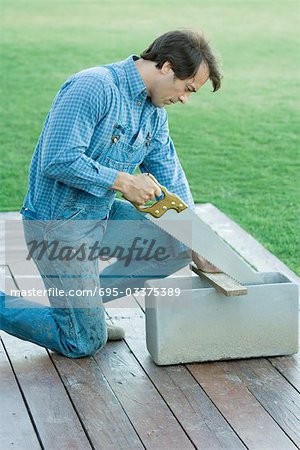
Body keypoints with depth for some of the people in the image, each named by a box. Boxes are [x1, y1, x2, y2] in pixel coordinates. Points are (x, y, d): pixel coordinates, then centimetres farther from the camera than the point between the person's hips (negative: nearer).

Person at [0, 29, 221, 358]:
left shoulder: (155, 112, 5)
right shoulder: (93, 87, -23)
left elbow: (171, 180, 11)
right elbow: (58, 161, -30)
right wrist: (124, 181, -23)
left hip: (102, 214, 9)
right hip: (57, 222, -9)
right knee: (85, 343, -4)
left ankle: (83, 300, 10)